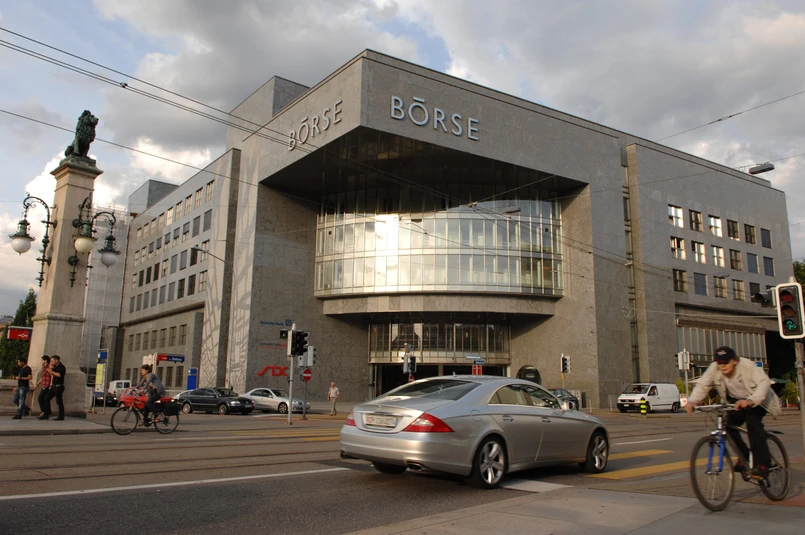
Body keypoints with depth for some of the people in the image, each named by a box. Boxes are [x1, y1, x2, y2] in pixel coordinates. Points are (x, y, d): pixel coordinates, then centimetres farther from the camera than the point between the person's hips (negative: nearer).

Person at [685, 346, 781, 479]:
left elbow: (764, 382, -42)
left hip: (758, 400, -4)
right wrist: (692, 402, -41)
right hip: (736, 401, 5)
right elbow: (703, 385, -22)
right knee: (728, 424, -18)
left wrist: (750, 401, -59)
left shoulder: (747, 366, -31)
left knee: (752, 421, -30)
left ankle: (762, 464, -22)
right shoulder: (714, 369, -20)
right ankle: (744, 456, 5)